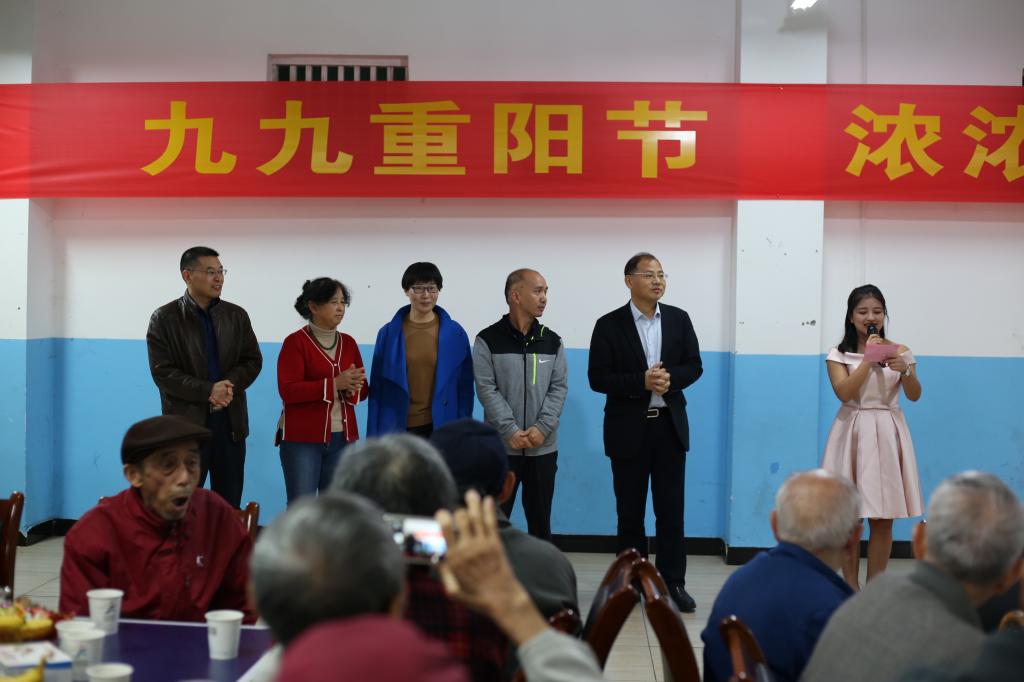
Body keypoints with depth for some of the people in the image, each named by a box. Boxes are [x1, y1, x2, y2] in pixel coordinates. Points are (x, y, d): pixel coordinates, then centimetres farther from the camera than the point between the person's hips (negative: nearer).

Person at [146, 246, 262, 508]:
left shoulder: (236, 315, 10)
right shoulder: (164, 318, -2)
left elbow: (253, 361, 8)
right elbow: (162, 371, -9)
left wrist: (230, 386, -12)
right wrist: (208, 391, -18)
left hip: (230, 422, 4)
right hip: (186, 423, -3)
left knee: (230, 505, 9)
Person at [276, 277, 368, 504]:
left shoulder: (348, 343, 12)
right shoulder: (295, 342, -4)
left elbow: (362, 391, 13)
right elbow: (288, 391, -14)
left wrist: (353, 388, -11)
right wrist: (334, 384, -22)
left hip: (342, 438, 5)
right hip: (302, 438, -5)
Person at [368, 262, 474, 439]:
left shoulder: (455, 333, 2)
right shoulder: (388, 333, 2)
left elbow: (465, 387, 5)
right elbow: (377, 388, 5)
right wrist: (375, 438, 1)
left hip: (440, 428, 0)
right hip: (397, 429, 0)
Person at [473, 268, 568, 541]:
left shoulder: (552, 341, 7)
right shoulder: (488, 340, -2)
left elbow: (559, 387, 2)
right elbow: (486, 389, -8)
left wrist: (543, 427, -12)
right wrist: (510, 430, -16)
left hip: (543, 447, 3)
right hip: (501, 446, -3)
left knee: (540, 518, 10)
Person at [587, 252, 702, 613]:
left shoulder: (679, 319, 4)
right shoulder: (609, 325, -5)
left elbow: (694, 366, 6)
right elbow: (597, 378, -9)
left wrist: (670, 378, -15)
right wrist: (642, 382, -20)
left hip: (670, 426, 2)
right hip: (628, 430, -2)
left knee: (671, 509, 3)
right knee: (630, 511, 8)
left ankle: (673, 582, 9)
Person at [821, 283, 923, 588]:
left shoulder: (900, 352, 6)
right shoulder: (839, 354, 1)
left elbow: (914, 395, -3)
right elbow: (844, 392, -14)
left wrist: (904, 370, -22)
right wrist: (869, 358, -16)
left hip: (887, 434, 1)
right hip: (853, 434, -1)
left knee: (883, 519, 3)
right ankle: (851, 588, 11)